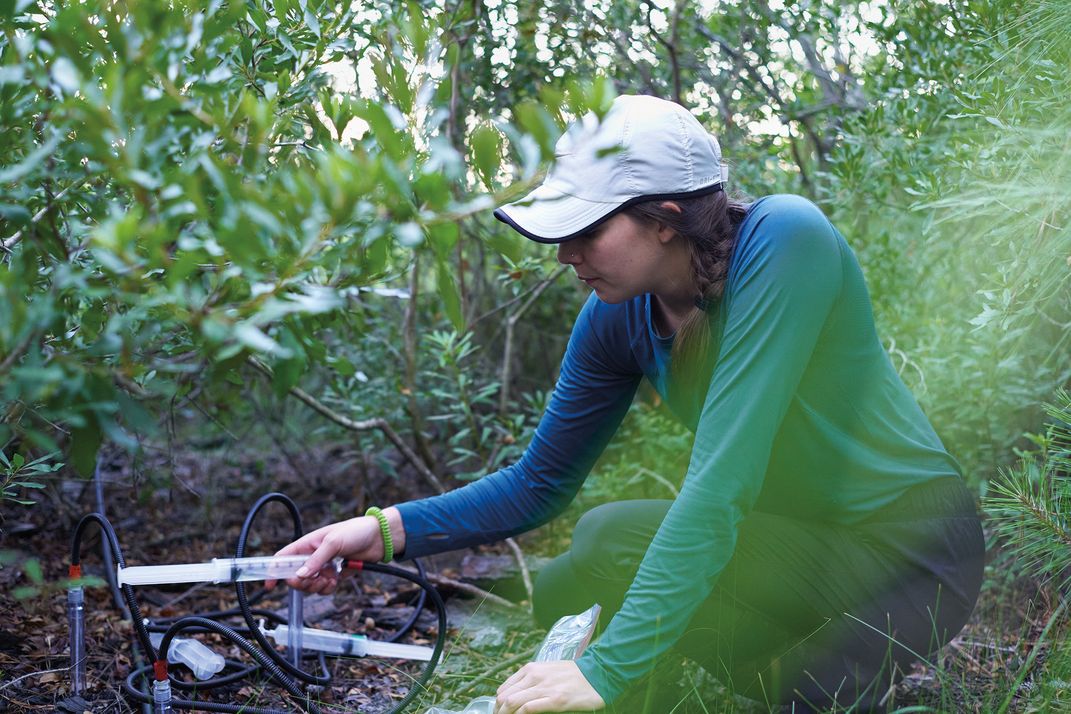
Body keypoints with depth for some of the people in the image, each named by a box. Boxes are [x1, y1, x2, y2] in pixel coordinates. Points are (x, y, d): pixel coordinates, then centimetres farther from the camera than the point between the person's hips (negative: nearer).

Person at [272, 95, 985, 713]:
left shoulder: (784, 241, -26)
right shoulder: (617, 317, -5)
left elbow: (723, 480, -33)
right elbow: (540, 483, 5)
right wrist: (388, 530, -8)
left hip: (910, 549, -7)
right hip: (796, 540, 7)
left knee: (614, 540, -24)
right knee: (564, 599, -4)